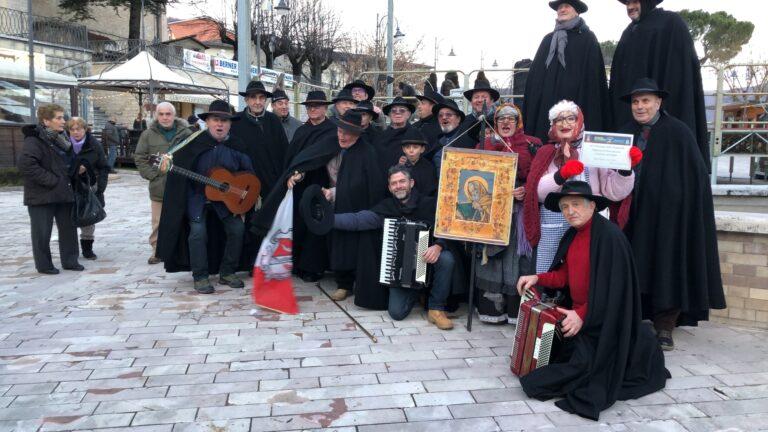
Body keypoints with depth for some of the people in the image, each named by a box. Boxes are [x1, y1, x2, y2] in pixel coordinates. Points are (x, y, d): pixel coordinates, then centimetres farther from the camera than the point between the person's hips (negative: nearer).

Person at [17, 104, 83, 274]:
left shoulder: (60, 138, 11)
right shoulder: (34, 140, -14)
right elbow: (25, 164, -27)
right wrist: (49, 180, -23)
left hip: (63, 193, 8)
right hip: (42, 196, -8)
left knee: (68, 228, 13)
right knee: (42, 232, 3)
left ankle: (70, 260, 24)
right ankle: (44, 265, 16)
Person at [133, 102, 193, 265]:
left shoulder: (186, 133, 1)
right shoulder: (148, 135, 4)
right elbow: (139, 158, 7)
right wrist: (152, 175, -3)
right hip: (158, 186, 1)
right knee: (158, 223, 6)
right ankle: (157, 250, 18)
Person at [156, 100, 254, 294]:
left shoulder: (237, 145, 0)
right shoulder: (195, 141, -8)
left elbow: (248, 171, 6)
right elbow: (177, 159, -6)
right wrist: (167, 161, -28)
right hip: (197, 196, -3)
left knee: (237, 228, -5)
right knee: (198, 231, -15)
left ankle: (227, 273, 13)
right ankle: (200, 277, 2)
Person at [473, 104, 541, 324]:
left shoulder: (531, 145, 7)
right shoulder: (484, 145, 15)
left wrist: (526, 190, -16)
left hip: (519, 209, -2)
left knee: (517, 255, -5)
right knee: (491, 255, 0)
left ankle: (516, 309, 3)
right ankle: (491, 307, 8)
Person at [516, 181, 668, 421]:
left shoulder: (609, 236, -20)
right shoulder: (572, 235, 6)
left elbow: (613, 286, -23)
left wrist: (583, 315, -24)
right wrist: (538, 279, -5)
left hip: (603, 320, -8)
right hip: (578, 313, 8)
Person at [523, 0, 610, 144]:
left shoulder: (587, 38, 6)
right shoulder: (548, 39, 18)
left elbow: (594, 75, -1)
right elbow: (535, 75, 14)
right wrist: (531, 107, 5)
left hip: (575, 100, -3)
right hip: (547, 103, 4)